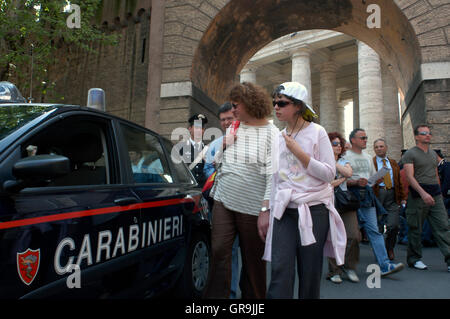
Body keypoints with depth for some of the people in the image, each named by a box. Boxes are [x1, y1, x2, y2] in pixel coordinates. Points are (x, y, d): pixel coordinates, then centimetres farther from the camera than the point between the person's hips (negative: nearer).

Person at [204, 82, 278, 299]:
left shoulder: (270, 133, -5)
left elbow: (272, 174, -12)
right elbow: (217, 161, 21)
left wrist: (266, 210, -17)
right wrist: (223, 145, 0)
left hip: (251, 206, -4)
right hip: (223, 200, 4)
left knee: (252, 259, 9)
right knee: (219, 251, -2)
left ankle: (252, 296, 28)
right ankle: (215, 295, 10)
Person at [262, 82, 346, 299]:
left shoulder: (317, 132, -1)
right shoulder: (279, 138, 12)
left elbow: (329, 174, -8)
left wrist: (298, 152, -15)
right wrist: (268, 212, 15)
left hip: (313, 209, -3)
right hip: (285, 210, 3)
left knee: (310, 272, 4)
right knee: (280, 269, -6)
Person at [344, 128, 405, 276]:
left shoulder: (368, 157, 22)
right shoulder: (346, 157, -1)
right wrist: (356, 182, -21)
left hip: (367, 195, 6)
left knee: (374, 230, -2)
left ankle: (384, 265, -5)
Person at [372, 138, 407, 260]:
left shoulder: (393, 163, 19)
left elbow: (399, 180, 19)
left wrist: (402, 197, 12)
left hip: (392, 195, 3)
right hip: (377, 194, -3)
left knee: (394, 225, -4)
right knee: (377, 225, 0)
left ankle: (389, 248, 18)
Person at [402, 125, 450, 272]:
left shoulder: (433, 154, 19)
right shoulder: (410, 154, -3)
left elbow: (436, 175, 23)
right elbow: (410, 177, -13)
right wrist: (423, 193, -24)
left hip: (435, 194, 6)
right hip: (418, 195, -6)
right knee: (415, 228, 2)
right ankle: (414, 259, 14)